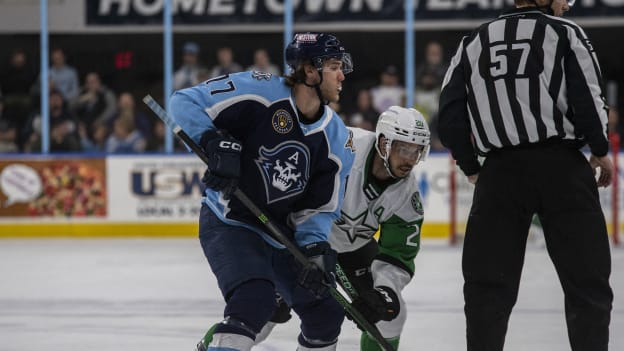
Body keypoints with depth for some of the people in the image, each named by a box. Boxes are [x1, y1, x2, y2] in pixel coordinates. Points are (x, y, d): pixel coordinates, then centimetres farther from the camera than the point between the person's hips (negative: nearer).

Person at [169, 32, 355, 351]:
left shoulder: (337, 140, -1)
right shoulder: (260, 92, -18)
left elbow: (320, 207, 3)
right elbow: (185, 103, -15)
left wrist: (315, 249, -15)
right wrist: (214, 142, -30)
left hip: (281, 235, 7)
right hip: (229, 224, -7)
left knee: (326, 312, 9)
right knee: (254, 300, -30)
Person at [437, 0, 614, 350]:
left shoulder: (473, 43, 13)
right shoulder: (565, 32, 2)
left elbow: (451, 116, 9)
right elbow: (587, 98, -8)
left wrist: (472, 167, 19)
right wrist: (601, 150, 7)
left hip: (499, 172, 3)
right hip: (560, 164, -3)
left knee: (488, 283, 6)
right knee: (587, 279, 3)